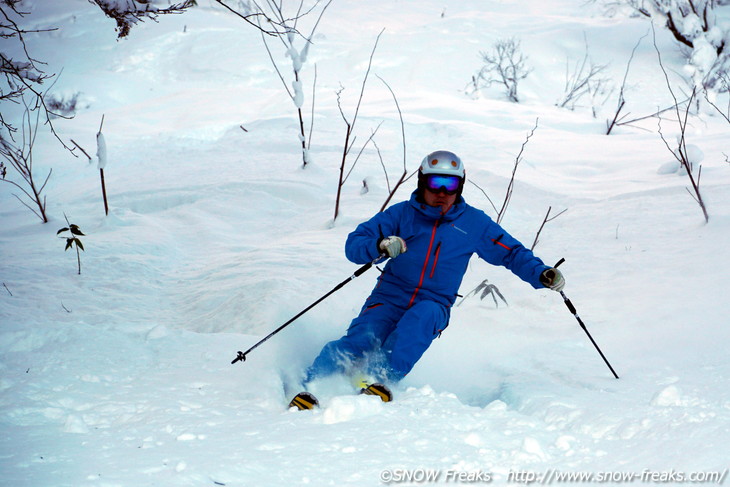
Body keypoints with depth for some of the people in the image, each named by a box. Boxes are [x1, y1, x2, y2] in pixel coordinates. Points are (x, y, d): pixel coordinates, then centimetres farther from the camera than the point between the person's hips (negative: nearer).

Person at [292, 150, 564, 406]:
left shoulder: (473, 223, 8)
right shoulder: (402, 214, 4)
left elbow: (511, 253, 15)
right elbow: (353, 245, 0)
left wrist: (541, 274, -2)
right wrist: (379, 247, -22)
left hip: (433, 308, 0)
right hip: (389, 299, 0)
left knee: (422, 315, -36)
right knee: (359, 342, -28)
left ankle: (382, 378, -40)